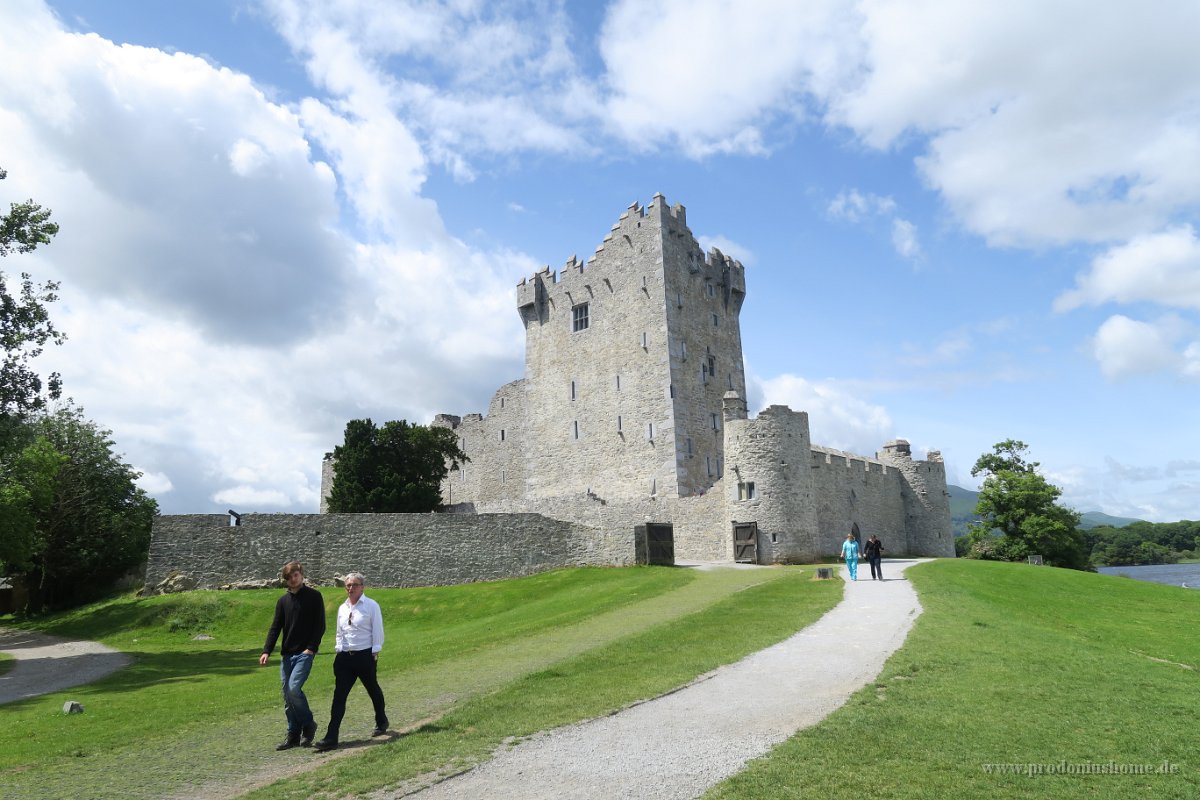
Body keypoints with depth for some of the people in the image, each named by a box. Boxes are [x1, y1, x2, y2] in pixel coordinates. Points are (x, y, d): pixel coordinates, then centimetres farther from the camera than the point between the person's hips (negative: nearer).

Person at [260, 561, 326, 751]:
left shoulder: (314, 596, -3)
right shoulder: (283, 601, 10)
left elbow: (320, 626, -5)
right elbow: (275, 628, 6)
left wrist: (311, 648, -14)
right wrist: (266, 651, -6)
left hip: (305, 653, -5)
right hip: (287, 654, 5)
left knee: (293, 688, -19)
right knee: (287, 695, 7)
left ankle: (308, 724, 3)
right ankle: (293, 736, 19)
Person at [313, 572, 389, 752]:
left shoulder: (371, 606, -8)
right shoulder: (342, 608, 9)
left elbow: (378, 631, -8)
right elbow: (339, 632, 17)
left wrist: (375, 653, -11)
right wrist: (339, 650, 9)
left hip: (365, 656, -4)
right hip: (344, 657, 4)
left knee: (373, 690, 13)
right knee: (339, 696, -3)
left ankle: (381, 723, 36)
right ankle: (331, 738, -3)